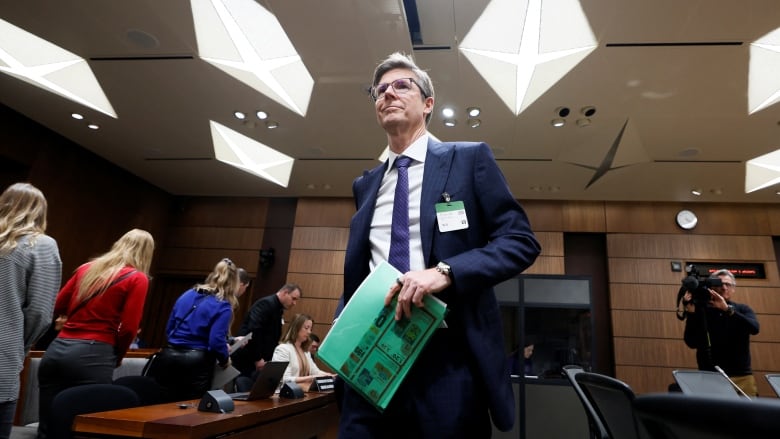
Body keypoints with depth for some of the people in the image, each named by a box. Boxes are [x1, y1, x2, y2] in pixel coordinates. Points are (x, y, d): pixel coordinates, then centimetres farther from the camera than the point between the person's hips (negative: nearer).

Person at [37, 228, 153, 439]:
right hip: (93, 356, -6)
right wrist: (116, 357, 9)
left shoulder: (86, 268, 13)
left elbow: (56, 307, 20)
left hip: (57, 350, 6)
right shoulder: (137, 278, -4)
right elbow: (128, 328, -9)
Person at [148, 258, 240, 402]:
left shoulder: (187, 295, 10)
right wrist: (225, 360, 3)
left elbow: (169, 329, 18)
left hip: (170, 357, 6)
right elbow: (216, 341, -17)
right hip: (197, 363, -5)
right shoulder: (223, 306, -10)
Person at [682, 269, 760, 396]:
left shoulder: (742, 309, 9)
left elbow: (754, 328, -13)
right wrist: (691, 312, -18)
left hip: (742, 376, 2)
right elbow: (692, 343, -8)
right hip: (710, 376, -2)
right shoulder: (701, 311, 2)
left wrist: (727, 309, -25)